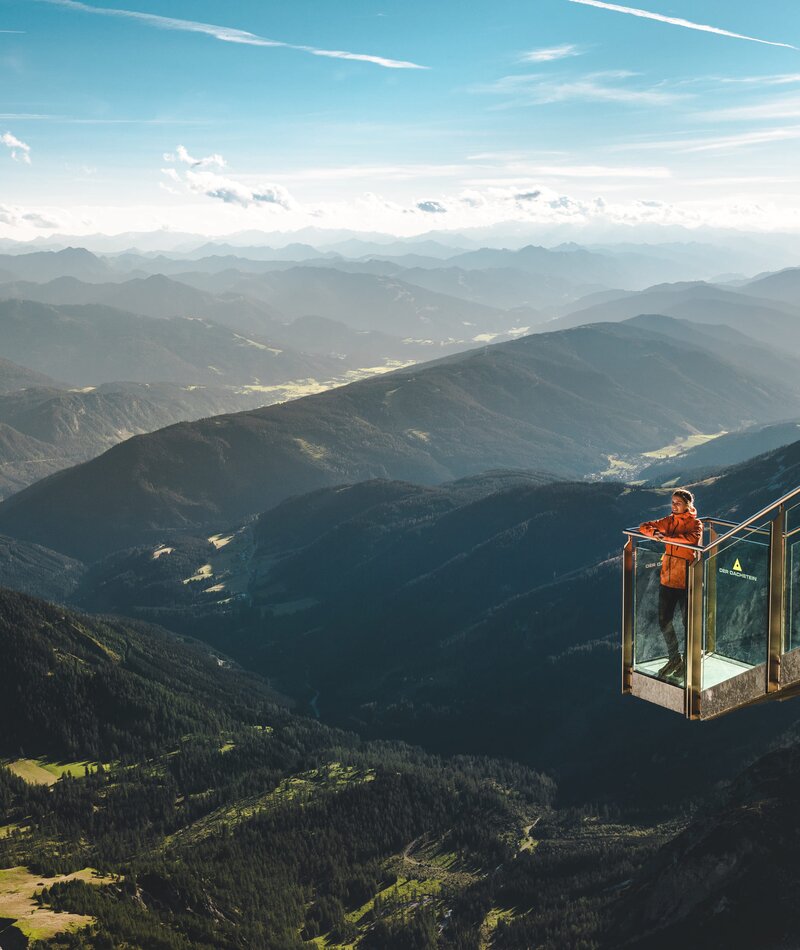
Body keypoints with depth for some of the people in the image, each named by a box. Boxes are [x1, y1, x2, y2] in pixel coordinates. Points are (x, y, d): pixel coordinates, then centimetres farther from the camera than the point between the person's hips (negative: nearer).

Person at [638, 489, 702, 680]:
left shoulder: (695, 523, -8)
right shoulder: (670, 521, 8)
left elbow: (693, 538, -29)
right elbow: (644, 526, 7)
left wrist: (667, 537, -30)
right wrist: (654, 533, -15)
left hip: (686, 580, -6)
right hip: (667, 578, 6)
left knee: (688, 622, 4)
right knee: (664, 620, 11)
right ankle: (674, 658, 28)